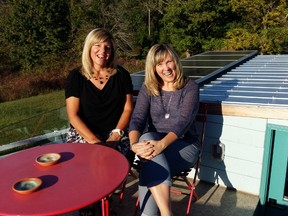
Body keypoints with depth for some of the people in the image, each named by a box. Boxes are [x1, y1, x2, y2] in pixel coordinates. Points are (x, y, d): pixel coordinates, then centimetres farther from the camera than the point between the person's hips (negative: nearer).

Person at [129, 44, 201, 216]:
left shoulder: (190, 87, -4)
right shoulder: (148, 89, 5)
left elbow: (183, 121, -19)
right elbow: (137, 119, -7)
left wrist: (161, 144, -37)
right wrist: (134, 144, -29)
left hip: (184, 145, -2)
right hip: (154, 143, 3)